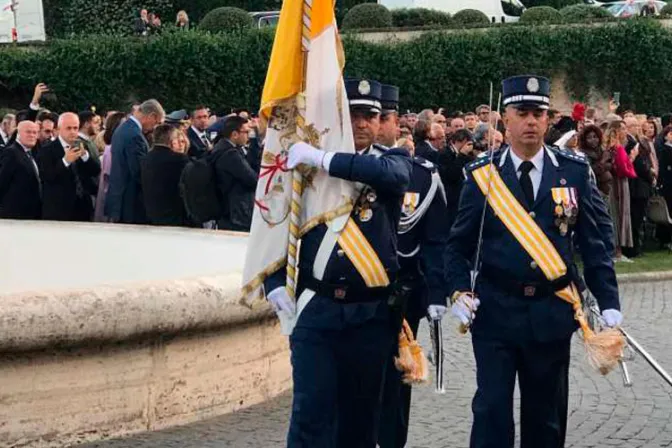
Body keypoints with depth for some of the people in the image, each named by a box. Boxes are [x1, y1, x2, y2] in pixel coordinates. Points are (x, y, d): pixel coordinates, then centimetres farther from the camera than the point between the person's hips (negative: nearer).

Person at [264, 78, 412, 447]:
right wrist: (275, 284, -4)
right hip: (315, 309, 0)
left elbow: (392, 175, -23)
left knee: (361, 414, 9)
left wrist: (324, 159, -25)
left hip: (371, 315, 0)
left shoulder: (394, 161, 3)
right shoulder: (307, 165, 6)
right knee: (311, 411, -8)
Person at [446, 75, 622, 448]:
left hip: (552, 313, 1)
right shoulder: (482, 175, 0)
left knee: (546, 414, 11)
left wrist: (609, 302, -2)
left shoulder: (574, 172, 2)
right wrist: (460, 292, -10)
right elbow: (459, 244, 5)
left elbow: (594, 244, 4)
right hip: (495, 311, -1)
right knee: (492, 407, -6)